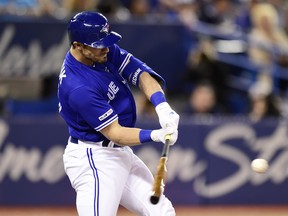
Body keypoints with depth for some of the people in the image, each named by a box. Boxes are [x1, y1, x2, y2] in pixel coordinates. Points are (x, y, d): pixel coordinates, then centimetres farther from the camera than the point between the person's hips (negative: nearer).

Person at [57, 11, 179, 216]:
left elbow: (140, 72, -8)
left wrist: (162, 106, -25)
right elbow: (114, 132, -24)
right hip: (93, 160, -10)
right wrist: (155, 135, -35)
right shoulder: (78, 88, -28)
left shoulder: (104, 52, -3)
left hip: (121, 153, 10)